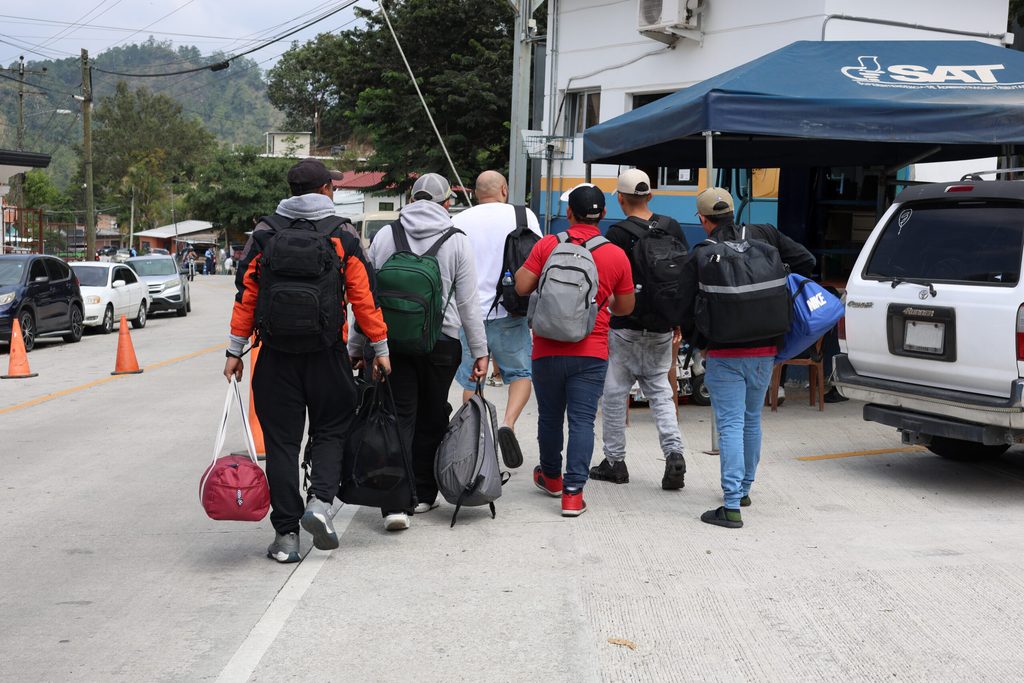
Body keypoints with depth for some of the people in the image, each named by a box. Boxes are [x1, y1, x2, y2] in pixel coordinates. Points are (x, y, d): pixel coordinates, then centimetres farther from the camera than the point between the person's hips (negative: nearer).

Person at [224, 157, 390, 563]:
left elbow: (245, 296, 2)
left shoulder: (263, 236, 4)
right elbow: (363, 297, -1)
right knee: (331, 429, 16)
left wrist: (235, 350, 7)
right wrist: (380, 349, 7)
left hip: (277, 355, 1)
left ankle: (286, 534, 5)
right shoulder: (341, 239, -1)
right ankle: (321, 500, -6)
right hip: (327, 355, -1)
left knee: (281, 439, 5)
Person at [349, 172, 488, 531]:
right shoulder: (457, 241, 0)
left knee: (399, 418, 0)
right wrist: (480, 351, 5)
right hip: (441, 340, -1)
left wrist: (356, 347, 11)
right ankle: (423, 494, 23)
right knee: (431, 418, 13)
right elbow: (468, 303, 0)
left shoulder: (385, 235, 5)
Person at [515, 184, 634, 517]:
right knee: (582, 421, 0)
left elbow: (522, 287, -7)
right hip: (591, 353, -1)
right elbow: (625, 307, 6)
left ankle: (551, 476, 36)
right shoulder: (616, 256, -3)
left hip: (548, 350, 1)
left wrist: (533, 273, 14)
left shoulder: (547, 245, -6)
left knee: (550, 416, 17)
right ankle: (573, 492, -7)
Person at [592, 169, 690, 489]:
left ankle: (614, 461, 13)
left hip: (626, 327, -4)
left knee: (614, 392, 7)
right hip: (662, 327, 5)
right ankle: (674, 451, -5)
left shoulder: (617, 234, -11)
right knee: (659, 390, 13)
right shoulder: (672, 228, 4)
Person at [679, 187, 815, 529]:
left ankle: (732, 506, -11)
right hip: (765, 350, 4)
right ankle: (743, 489, 33)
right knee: (751, 421, 19)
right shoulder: (764, 236, 2)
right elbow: (806, 261, 0)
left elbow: (686, 315, -6)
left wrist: (701, 343, 12)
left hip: (725, 355, -4)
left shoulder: (697, 259, -6)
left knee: (731, 425, -5)